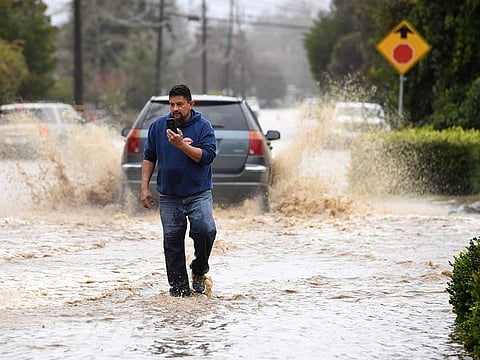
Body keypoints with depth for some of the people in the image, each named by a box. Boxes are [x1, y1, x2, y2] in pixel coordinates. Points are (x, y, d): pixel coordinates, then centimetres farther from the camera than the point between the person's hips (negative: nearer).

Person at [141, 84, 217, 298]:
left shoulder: (203, 127, -1)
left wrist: (182, 145, -22)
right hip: (169, 197, 3)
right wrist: (144, 187, 7)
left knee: (205, 230, -21)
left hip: (199, 193, -2)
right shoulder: (158, 126, 7)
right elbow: (149, 157, 14)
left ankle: (199, 270, 3)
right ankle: (178, 286, 7)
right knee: (172, 241, 1)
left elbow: (207, 156, -12)